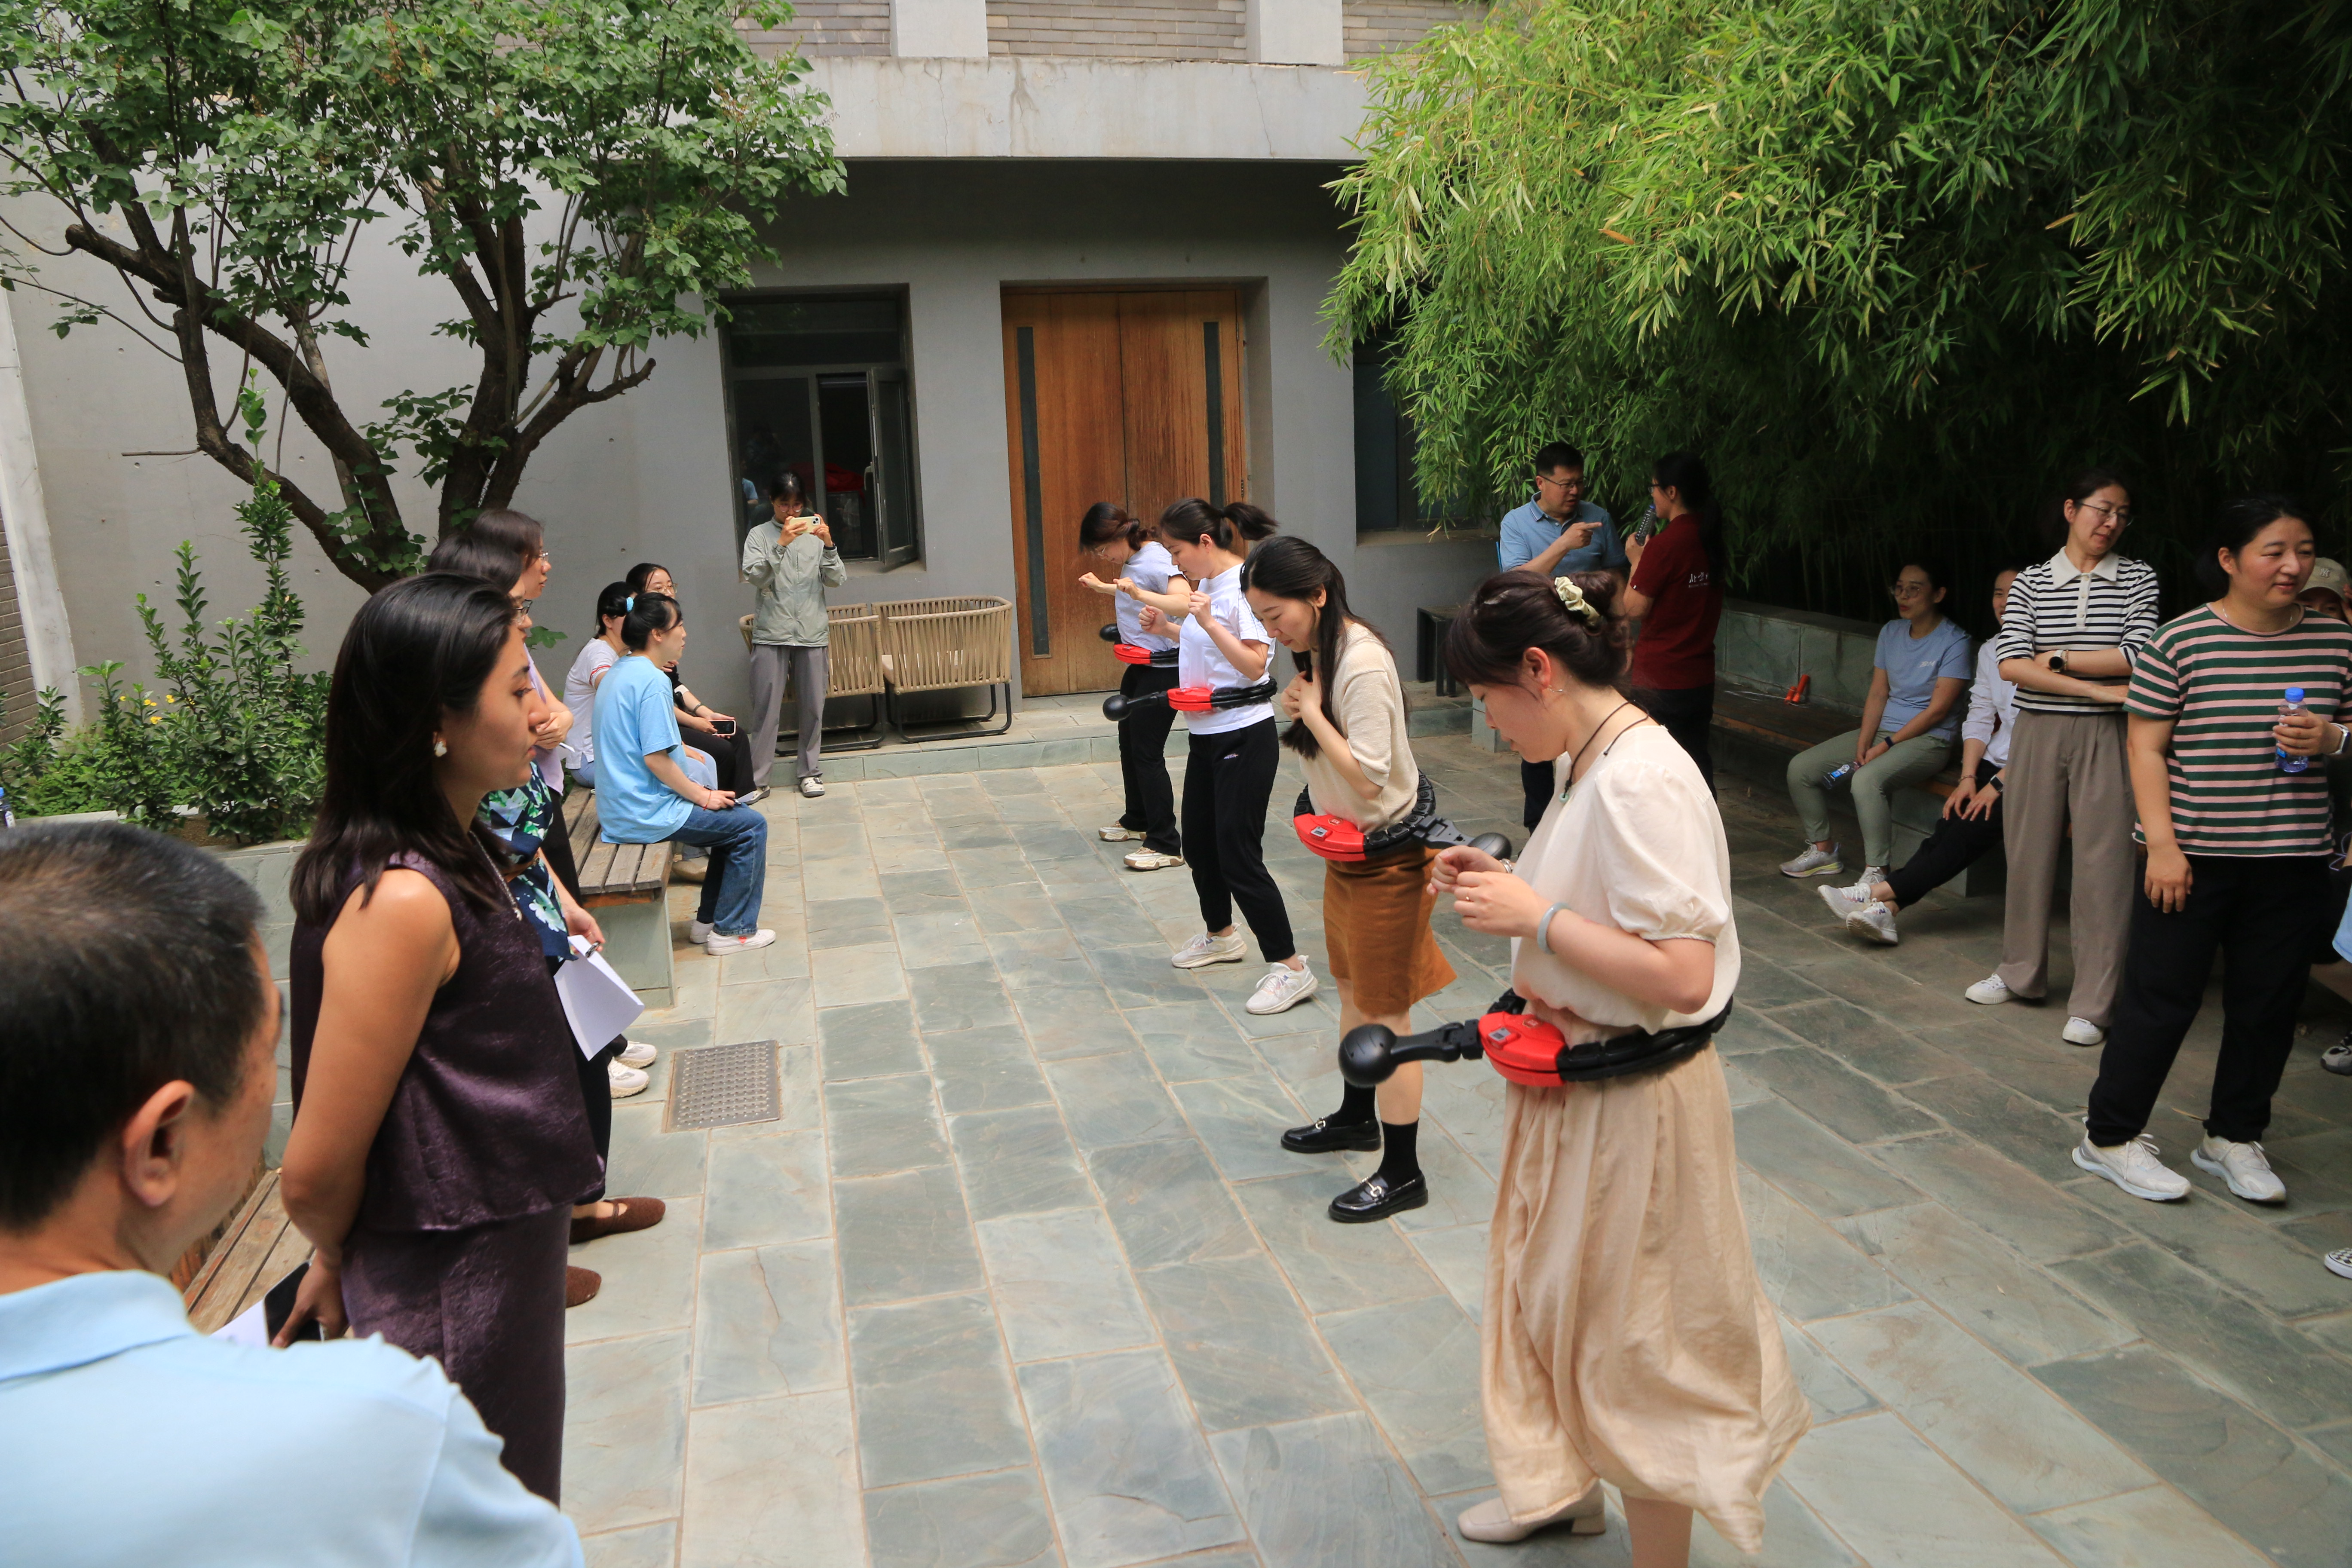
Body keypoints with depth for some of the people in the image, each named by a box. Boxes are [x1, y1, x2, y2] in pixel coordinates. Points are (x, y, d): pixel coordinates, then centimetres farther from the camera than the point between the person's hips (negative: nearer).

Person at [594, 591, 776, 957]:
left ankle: (708, 920, 24)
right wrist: (703, 796, -11)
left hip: (619, 810, 10)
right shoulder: (652, 680, -20)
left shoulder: (618, 673, 12)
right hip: (646, 814, -10)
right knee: (751, 826, -1)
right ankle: (732, 931, 5)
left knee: (733, 816, 21)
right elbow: (656, 759, -23)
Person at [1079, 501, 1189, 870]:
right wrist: (1103, 587, 23)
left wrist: (1140, 594, -43)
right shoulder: (1132, 560, 8)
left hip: (1163, 669, -10)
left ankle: (1165, 845, -2)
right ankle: (1137, 820, 38)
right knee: (1128, 743, 20)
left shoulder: (1156, 560, -21)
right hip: (1139, 666, 10)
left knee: (1147, 752, -8)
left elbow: (1185, 602, -36)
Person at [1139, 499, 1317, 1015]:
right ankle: (1221, 936, 41)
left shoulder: (1244, 587, -17)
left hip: (1243, 737, -10)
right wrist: (1166, 629, 9)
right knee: (1198, 845, 19)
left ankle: (1289, 968, 0)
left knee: (1238, 856, -9)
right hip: (1206, 734, 10)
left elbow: (1254, 665, -24)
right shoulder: (1208, 585, 9)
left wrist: (1208, 621, -31)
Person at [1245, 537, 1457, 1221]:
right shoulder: (1319, 652, 5)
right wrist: (1295, 711, -6)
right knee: (1352, 991, 23)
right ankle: (1357, 1117, 43)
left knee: (1386, 1013, -1)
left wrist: (1312, 711, -22)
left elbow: (1366, 777, -29)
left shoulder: (1363, 665, -25)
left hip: (1386, 854, -10)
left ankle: (1402, 1173, 12)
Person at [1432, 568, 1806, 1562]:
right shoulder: (1587, 762, 4)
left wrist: (1535, 918, -26)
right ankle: (1567, 1482, 49)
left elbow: (1682, 975, -31)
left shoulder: (1642, 782, -26)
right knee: (1555, 1290, 26)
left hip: (1628, 1102, -10)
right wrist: (1501, 881, 2)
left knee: (1631, 1339, 8)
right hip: (1570, 1079, 10)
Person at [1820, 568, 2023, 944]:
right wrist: (1968, 778, -4)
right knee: (1955, 819, -20)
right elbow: (1980, 719, 10)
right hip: (1996, 762, 5)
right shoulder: (1990, 651, 15)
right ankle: (1885, 908, -37)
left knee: (1978, 822, -26)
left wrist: (1997, 785, -17)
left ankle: (1881, 893, -35)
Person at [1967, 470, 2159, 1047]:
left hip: (2106, 736, -1)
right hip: (2039, 732, 1)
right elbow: (2012, 665, -8)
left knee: (2102, 864, -2)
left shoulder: (2137, 579, 4)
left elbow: (2136, 657, -9)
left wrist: (2057, 660, -7)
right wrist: (2097, 688, -13)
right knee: (2028, 853, 9)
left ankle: (2093, 1004, 6)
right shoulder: (2030, 582, 4)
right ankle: (2021, 972, 28)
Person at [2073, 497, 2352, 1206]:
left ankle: (2234, 1137, 30)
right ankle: (2110, 1137, 15)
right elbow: (2146, 748, -6)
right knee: (2162, 1000, 1)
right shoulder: (2182, 640, -7)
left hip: (2291, 862, 4)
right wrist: (2162, 844, -12)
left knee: (2268, 1005, 12)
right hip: (2193, 855, -4)